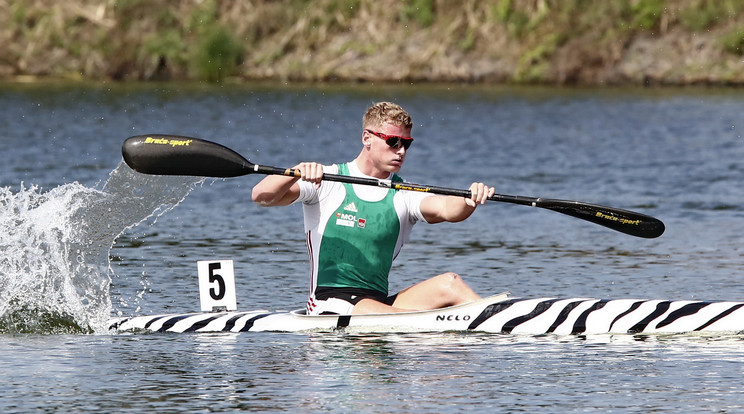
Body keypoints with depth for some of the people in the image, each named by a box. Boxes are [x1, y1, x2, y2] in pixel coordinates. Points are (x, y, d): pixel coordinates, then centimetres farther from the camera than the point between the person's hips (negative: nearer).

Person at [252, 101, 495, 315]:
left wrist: (470, 202, -33)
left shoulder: (404, 196, 10)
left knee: (449, 283, -19)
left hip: (379, 301, 4)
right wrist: (297, 172, -27)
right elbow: (261, 196, -8)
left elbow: (446, 209, -10)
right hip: (329, 302, -4)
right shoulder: (326, 181, 3)